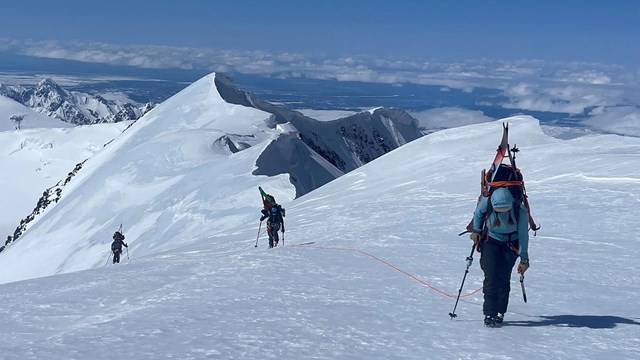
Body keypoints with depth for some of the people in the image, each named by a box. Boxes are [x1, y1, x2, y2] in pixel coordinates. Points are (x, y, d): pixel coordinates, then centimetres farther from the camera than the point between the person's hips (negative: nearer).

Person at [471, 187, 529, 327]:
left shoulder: (520, 210, -26)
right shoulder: (486, 202, -24)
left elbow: (523, 235, -14)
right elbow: (478, 213, 3)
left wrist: (524, 258, -11)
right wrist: (476, 230, -2)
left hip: (510, 245, -1)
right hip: (491, 241, 1)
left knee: (503, 278, -11)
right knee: (491, 277, -12)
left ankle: (499, 313, 0)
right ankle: (489, 313, -8)